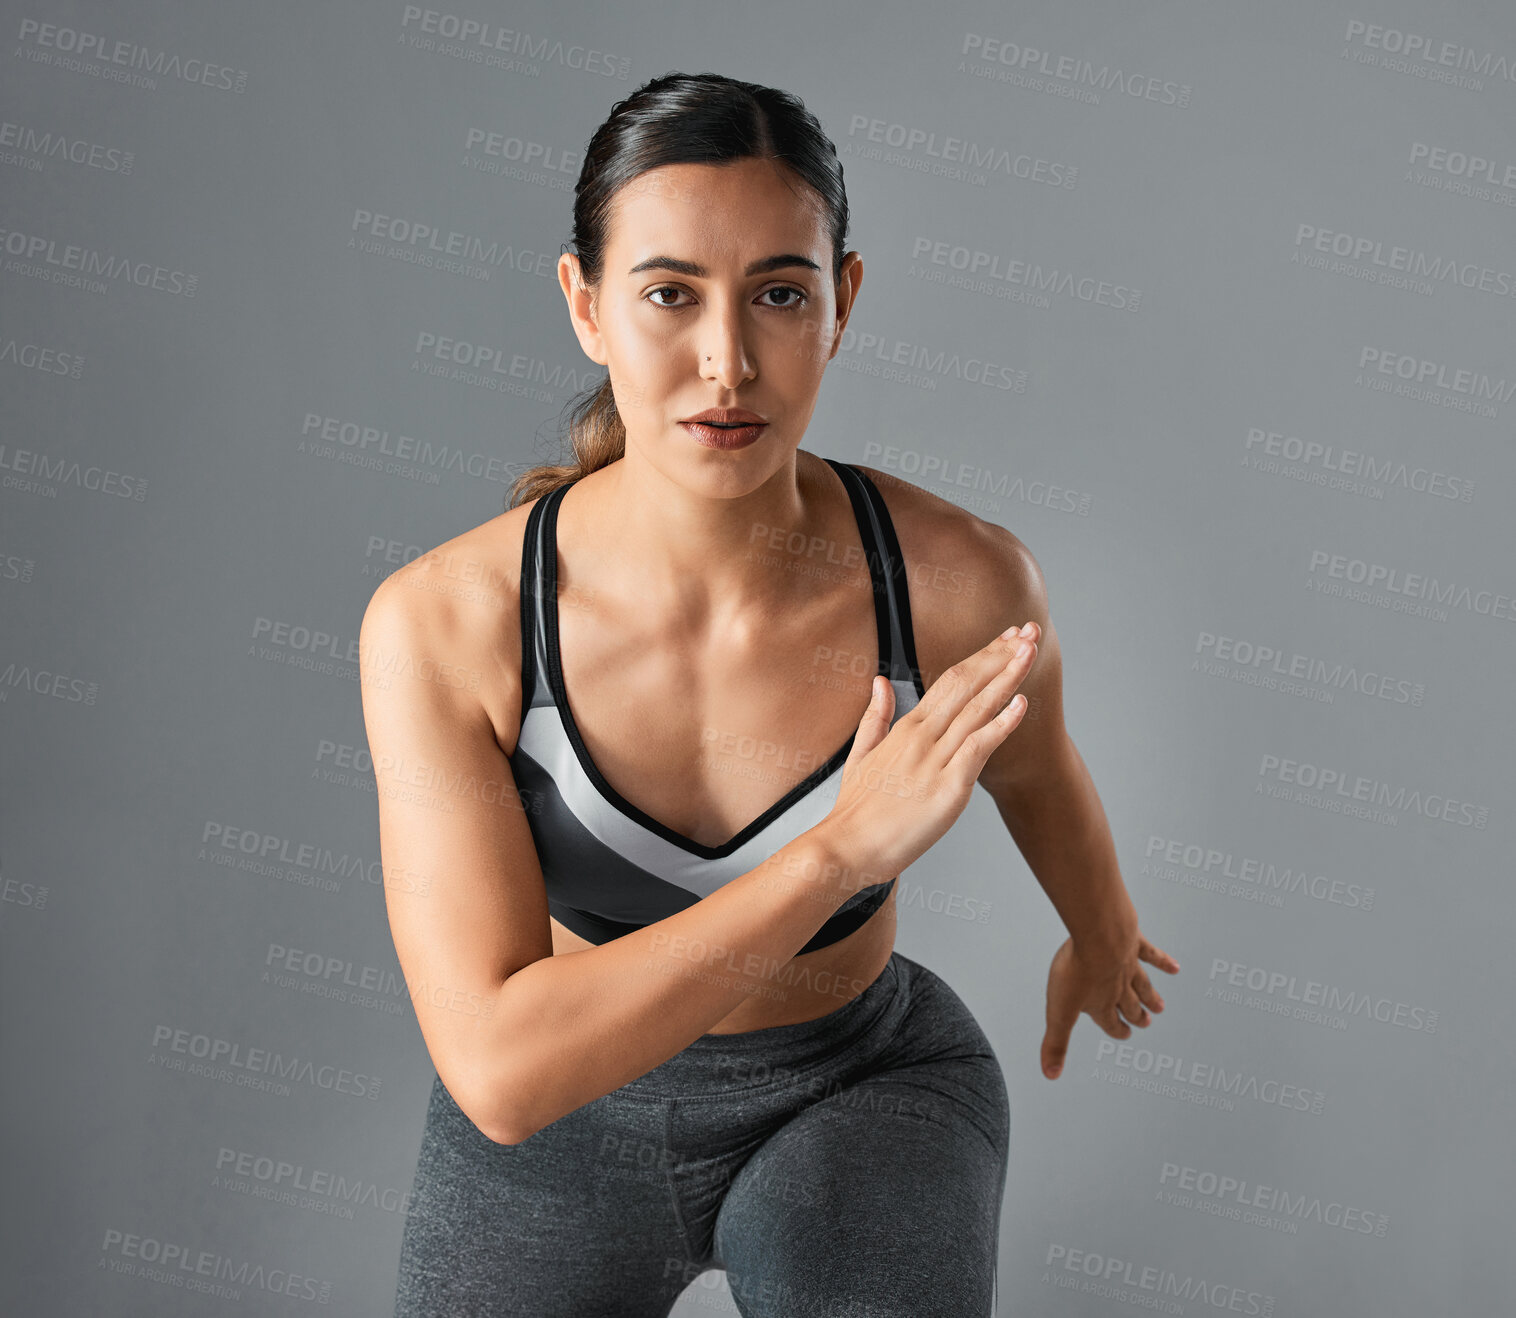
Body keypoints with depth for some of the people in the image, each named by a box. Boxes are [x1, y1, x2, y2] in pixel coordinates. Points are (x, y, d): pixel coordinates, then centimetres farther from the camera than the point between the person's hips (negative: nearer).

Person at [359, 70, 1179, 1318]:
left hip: (858, 1087, 0)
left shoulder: (961, 583, -26)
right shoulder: (441, 622, -28)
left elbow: (1035, 767, -1)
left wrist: (1103, 936, 20)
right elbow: (499, 1070, -31)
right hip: (562, 1116, 1)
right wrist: (843, 849, -39)